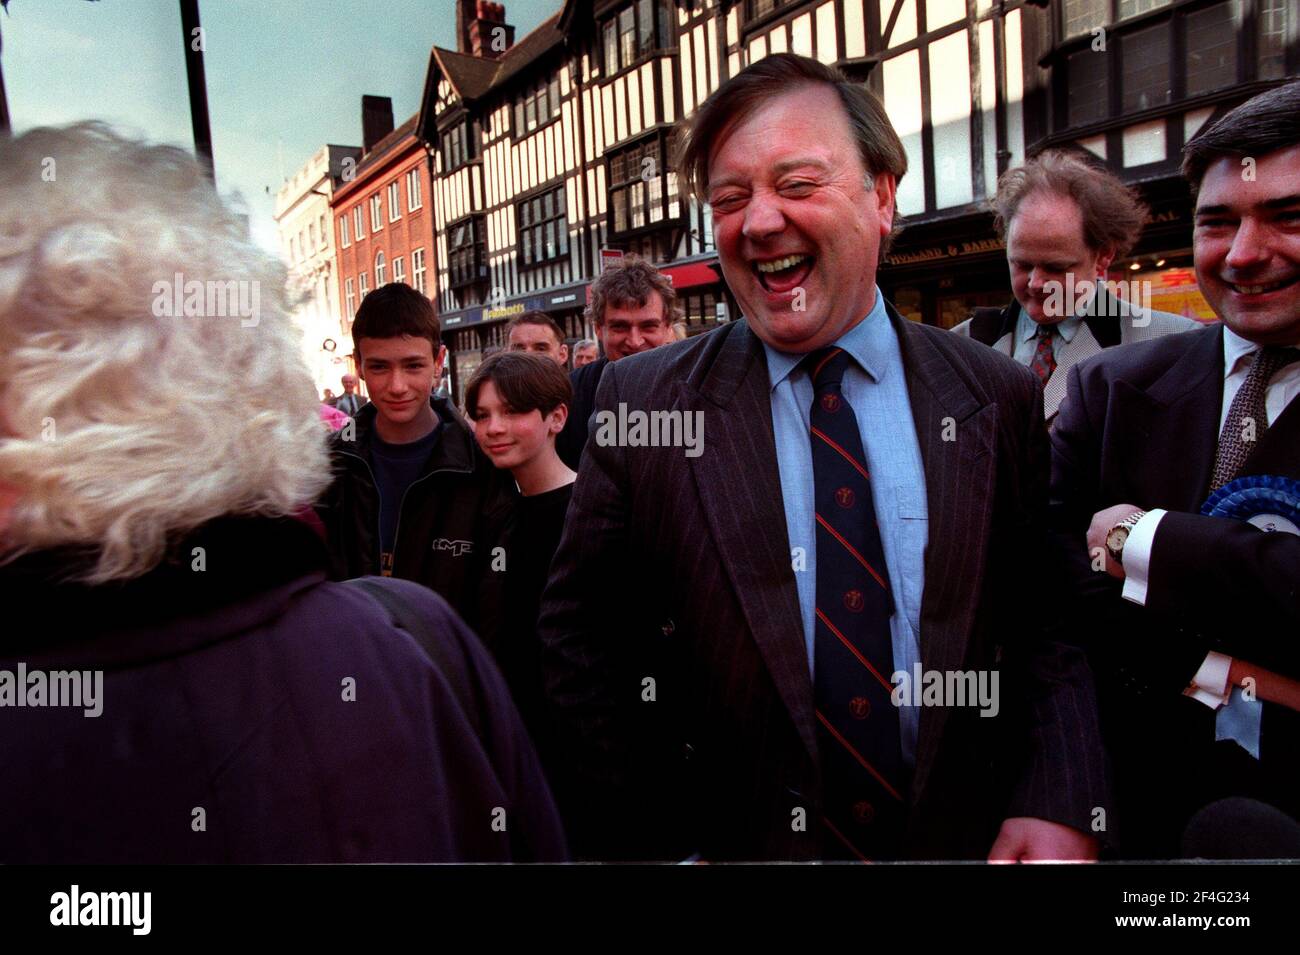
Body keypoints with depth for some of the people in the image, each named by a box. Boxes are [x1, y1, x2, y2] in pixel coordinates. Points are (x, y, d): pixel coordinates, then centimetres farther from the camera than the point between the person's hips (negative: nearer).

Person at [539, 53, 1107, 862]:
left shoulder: (1001, 400, -6)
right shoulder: (642, 403, -11)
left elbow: (1052, 623, -1)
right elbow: (583, 642, -6)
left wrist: (1057, 808, -15)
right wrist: (653, 844, -10)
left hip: (966, 841, 2)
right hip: (739, 842, -1)